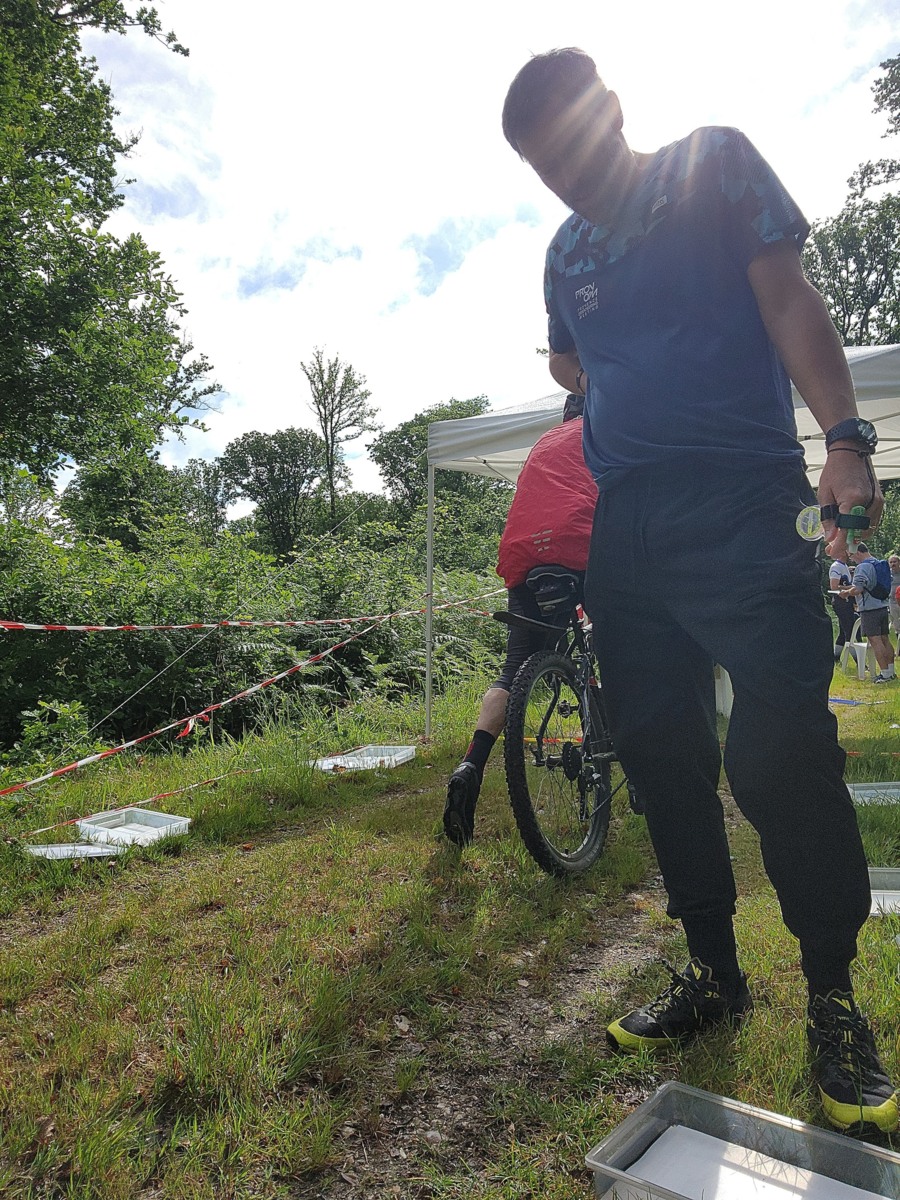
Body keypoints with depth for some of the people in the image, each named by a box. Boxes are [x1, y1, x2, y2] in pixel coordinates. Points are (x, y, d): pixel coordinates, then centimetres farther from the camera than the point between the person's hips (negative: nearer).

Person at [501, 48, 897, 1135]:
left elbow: (788, 301, -1)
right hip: (625, 523, 6)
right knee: (662, 758, 5)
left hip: (736, 503, -5)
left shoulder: (713, 165, 9)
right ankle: (714, 972, 20)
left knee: (781, 755, -12)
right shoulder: (565, 251, 21)